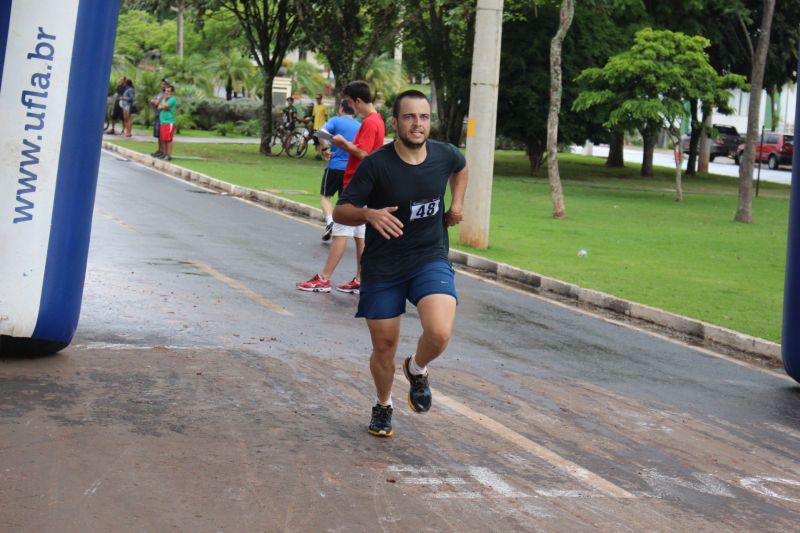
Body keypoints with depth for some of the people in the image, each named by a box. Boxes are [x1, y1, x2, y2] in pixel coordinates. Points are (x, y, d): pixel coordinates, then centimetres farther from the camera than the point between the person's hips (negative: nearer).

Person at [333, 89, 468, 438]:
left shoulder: (445, 155, -5)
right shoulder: (376, 164, -16)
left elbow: (460, 167, 22)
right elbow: (340, 212, -13)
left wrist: (456, 205, 9)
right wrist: (369, 214, -32)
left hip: (431, 259, 1)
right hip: (382, 267, -1)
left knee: (440, 333, -23)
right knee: (384, 346, 8)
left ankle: (417, 370, 13)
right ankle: (383, 406, 38)